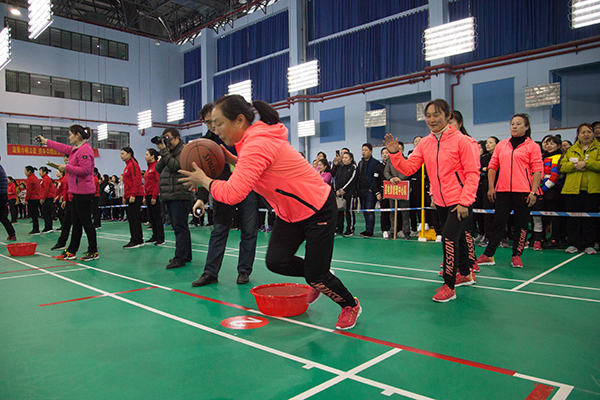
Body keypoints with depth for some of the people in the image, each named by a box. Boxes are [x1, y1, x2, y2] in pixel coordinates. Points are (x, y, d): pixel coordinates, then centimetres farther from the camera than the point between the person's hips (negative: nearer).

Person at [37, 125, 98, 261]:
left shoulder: (84, 150, -15)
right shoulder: (76, 149, 16)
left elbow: (85, 170, -23)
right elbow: (64, 148, 34)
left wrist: (66, 168, -13)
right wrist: (46, 141, 43)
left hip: (83, 192, -10)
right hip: (77, 192, 10)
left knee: (86, 222, -4)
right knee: (76, 223, 14)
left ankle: (93, 252, 4)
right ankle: (71, 252, 22)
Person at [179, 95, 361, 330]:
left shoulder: (257, 144, -28)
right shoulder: (255, 138, 1)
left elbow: (232, 194, -35)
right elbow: (258, 169, 16)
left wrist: (204, 181, -18)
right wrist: (231, 160, 1)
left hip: (318, 209, -9)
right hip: (291, 213, 9)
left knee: (316, 276, -3)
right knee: (275, 261, -3)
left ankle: (350, 306, 27)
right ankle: (319, 279, 24)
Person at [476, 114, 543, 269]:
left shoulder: (532, 146, 2)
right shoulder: (501, 145, 11)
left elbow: (537, 170, -2)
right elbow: (493, 166, 11)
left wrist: (533, 192, -10)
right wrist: (491, 187, 4)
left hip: (523, 192, -2)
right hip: (502, 191, 3)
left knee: (521, 225, 4)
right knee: (498, 223, 4)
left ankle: (516, 256, 15)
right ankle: (488, 255, 8)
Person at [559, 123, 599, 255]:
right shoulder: (571, 150, 15)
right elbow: (562, 166, 6)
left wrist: (585, 163, -14)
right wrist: (574, 165, -10)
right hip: (572, 189, 2)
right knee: (573, 218, 3)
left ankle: (589, 245, 10)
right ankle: (573, 244, 9)